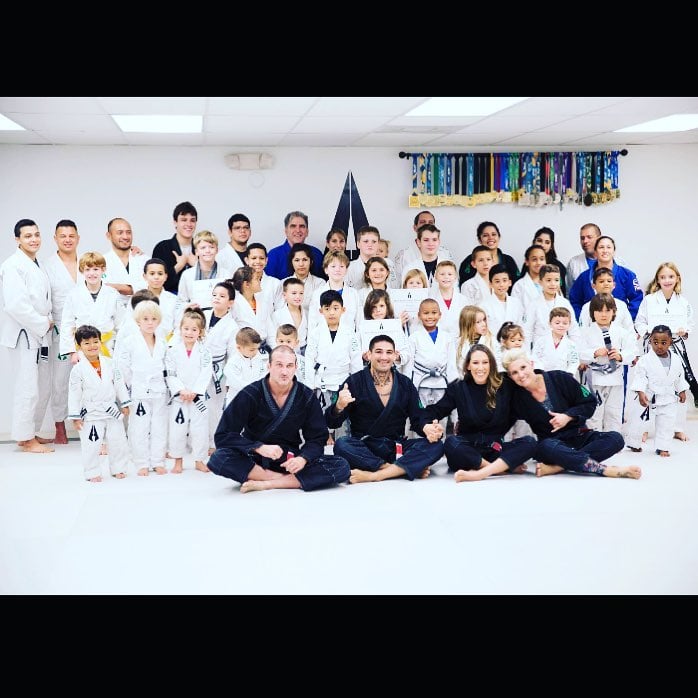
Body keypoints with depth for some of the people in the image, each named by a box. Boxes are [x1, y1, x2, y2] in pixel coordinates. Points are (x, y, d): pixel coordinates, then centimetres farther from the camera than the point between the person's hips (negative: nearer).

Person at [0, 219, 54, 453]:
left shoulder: (37, 265, 15)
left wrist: (48, 320, 5)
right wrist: (43, 323, -15)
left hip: (40, 334, 9)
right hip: (23, 335, -9)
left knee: (43, 387, 14)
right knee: (28, 389, -7)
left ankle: (32, 433, 24)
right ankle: (25, 439, 2)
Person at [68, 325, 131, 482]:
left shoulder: (109, 363, 3)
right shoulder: (78, 369, -8)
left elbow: (119, 384, 10)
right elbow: (74, 394, -7)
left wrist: (124, 404, 9)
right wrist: (75, 416, -8)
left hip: (112, 411, 4)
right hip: (91, 414, -4)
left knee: (118, 441, 8)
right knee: (91, 445, -2)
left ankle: (118, 469, 24)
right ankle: (93, 473, 13)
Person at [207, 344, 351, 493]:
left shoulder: (307, 397, -2)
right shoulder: (250, 394, -9)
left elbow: (317, 439, 0)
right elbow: (223, 436, -13)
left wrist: (303, 458, -22)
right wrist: (259, 448, -28)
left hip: (289, 461, 2)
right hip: (254, 461, -2)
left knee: (341, 467, -22)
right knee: (218, 458, -33)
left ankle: (265, 484, -23)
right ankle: (286, 480, -21)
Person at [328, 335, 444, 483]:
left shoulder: (405, 384, 8)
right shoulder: (355, 381, -2)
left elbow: (417, 419, 5)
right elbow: (332, 423, -7)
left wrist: (426, 428, -20)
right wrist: (339, 407, -31)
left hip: (396, 448, 3)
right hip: (364, 448, -2)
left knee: (436, 445, -21)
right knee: (342, 445, -33)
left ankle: (373, 475, -31)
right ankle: (409, 468, -26)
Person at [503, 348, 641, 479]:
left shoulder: (559, 378, -6)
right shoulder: (517, 398, -4)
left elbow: (590, 403, 0)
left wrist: (568, 416, -13)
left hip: (579, 436, 2)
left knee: (615, 439, -26)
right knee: (547, 447, -39)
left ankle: (556, 467, -38)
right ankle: (608, 470, -39)